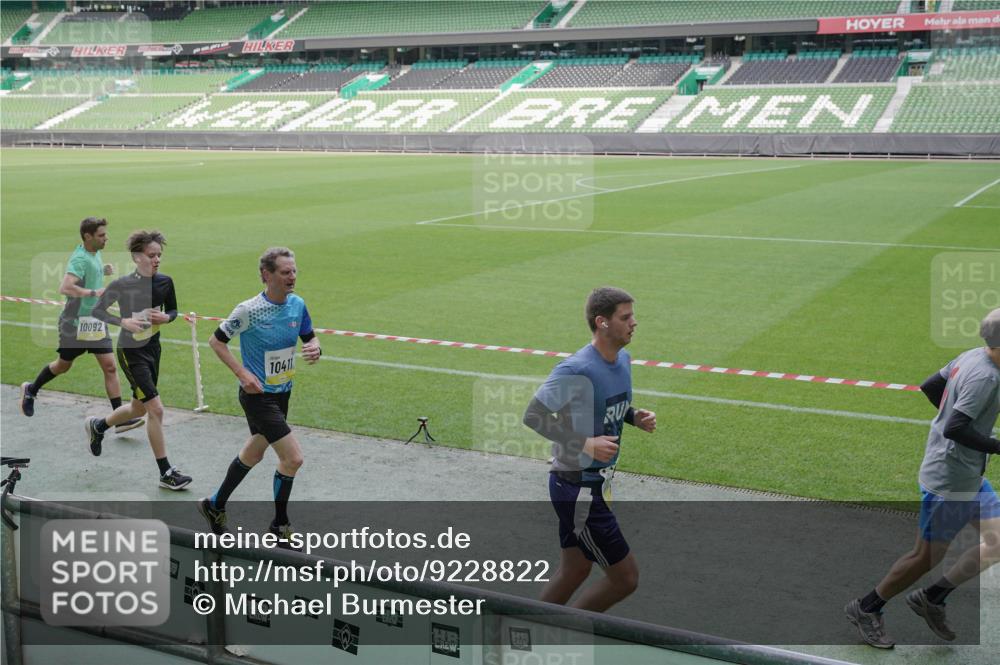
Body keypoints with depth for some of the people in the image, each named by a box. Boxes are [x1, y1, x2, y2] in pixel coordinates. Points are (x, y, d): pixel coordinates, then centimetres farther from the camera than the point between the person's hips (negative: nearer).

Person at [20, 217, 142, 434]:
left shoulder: (95, 253, 7)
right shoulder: (80, 258, -20)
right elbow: (65, 288, -33)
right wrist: (94, 292, -31)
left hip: (95, 321, 7)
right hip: (76, 322, -7)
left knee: (109, 367, -3)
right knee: (63, 365, 14)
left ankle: (120, 419, -5)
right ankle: (31, 390, 43)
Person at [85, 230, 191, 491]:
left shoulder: (165, 282, -3)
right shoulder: (122, 285, -16)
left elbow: (173, 310, 11)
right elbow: (97, 310, -5)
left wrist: (165, 317, -11)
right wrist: (124, 322, -20)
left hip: (153, 349, 7)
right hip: (131, 352, -7)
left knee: (139, 408, 21)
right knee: (156, 409, -11)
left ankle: (97, 425, 51)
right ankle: (166, 472, -1)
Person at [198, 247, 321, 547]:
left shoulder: (297, 305, -3)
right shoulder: (249, 310, -20)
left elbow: (309, 337, 11)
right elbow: (216, 341, -9)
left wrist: (315, 348, -13)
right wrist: (242, 373, -18)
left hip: (282, 393, 8)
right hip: (258, 395, -7)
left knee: (253, 454, 23)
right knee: (293, 457, -12)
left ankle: (215, 505, 44)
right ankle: (279, 526, 8)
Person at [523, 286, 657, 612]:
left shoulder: (622, 359, 5)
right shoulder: (576, 370, -23)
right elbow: (533, 415, -21)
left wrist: (635, 416, 0)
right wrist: (585, 443, -27)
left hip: (598, 483, 9)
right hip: (578, 489, -9)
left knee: (573, 571, 19)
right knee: (625, 577, -1)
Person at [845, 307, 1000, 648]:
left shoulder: (971, 357, 2)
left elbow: (930, 386, 14)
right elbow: (954, 429, -31)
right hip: (949, 479, -9)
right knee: (927, 557, 4)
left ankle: (931, 598, 22)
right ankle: (866, 609, 22)